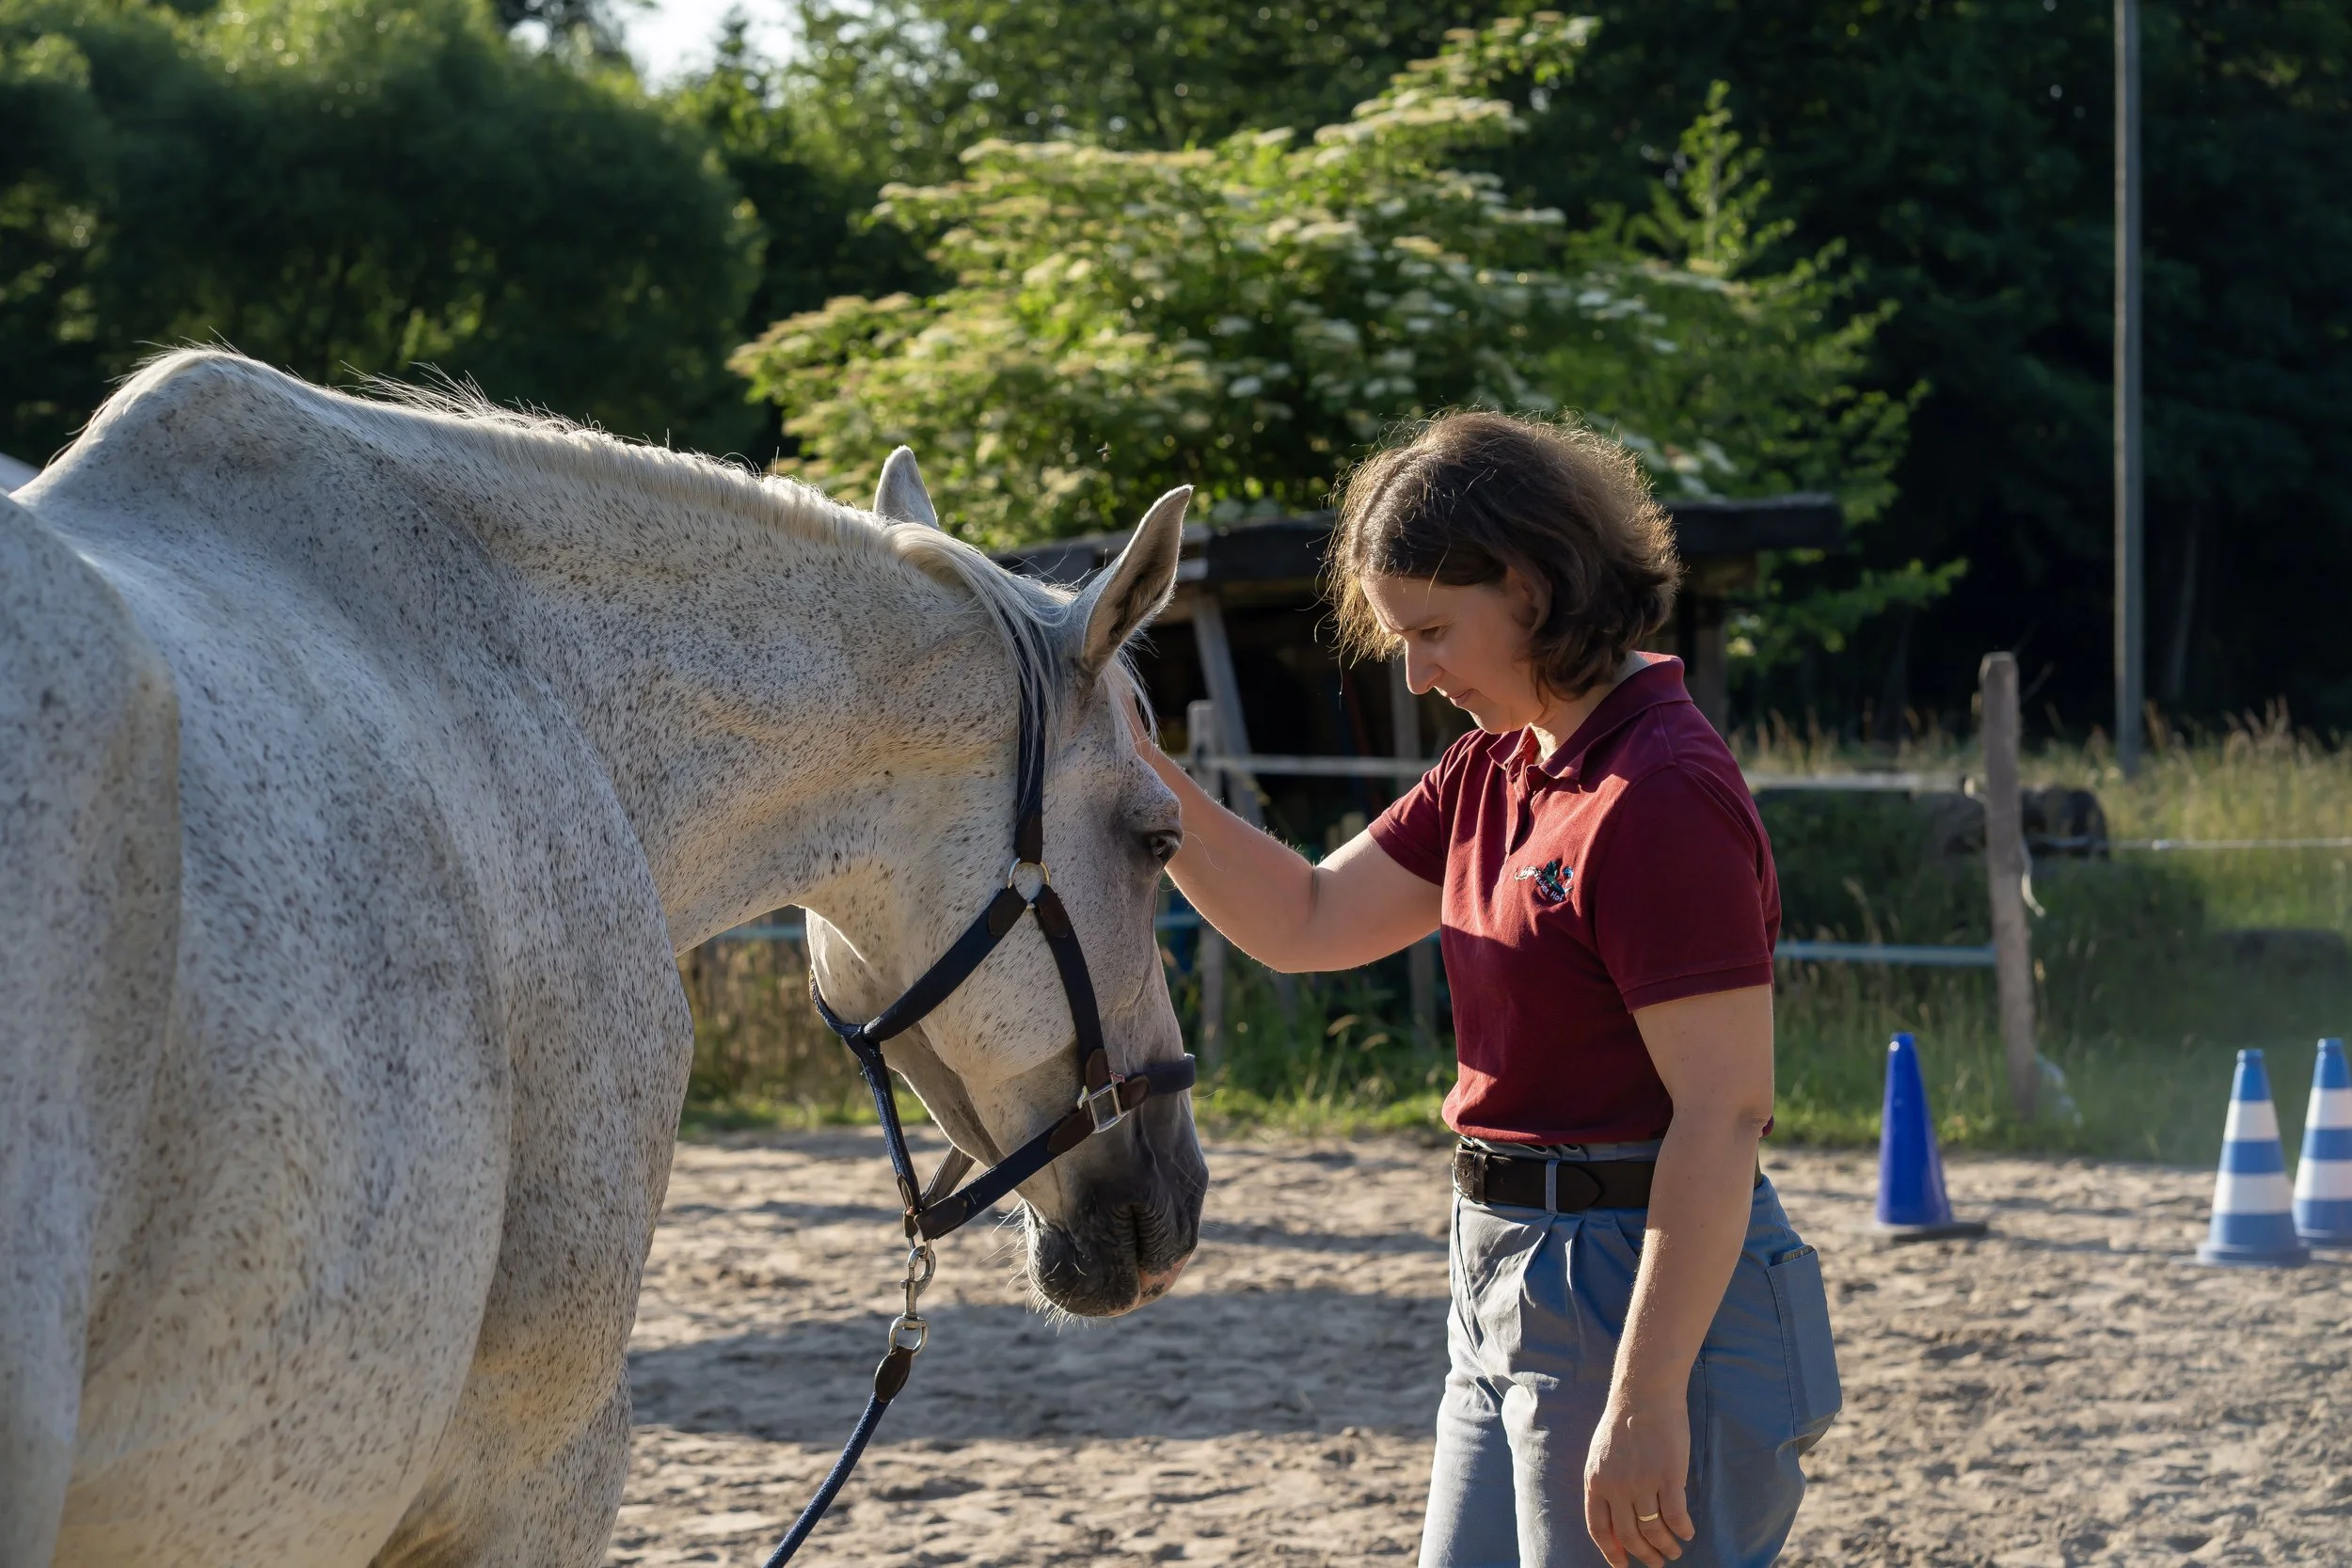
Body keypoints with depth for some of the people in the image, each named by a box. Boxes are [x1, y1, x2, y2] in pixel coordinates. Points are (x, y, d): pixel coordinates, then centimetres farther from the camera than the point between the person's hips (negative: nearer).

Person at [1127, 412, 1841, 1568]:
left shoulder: (1661, 797, -19)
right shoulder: (1496, 773, 11)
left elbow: (1724, 1113, -23)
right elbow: (1305, 924, 15)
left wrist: (1644, 1404, -25)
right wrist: (1141, 775, 2)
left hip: (1646, 1294, -10)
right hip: (1510, 1285, 10)